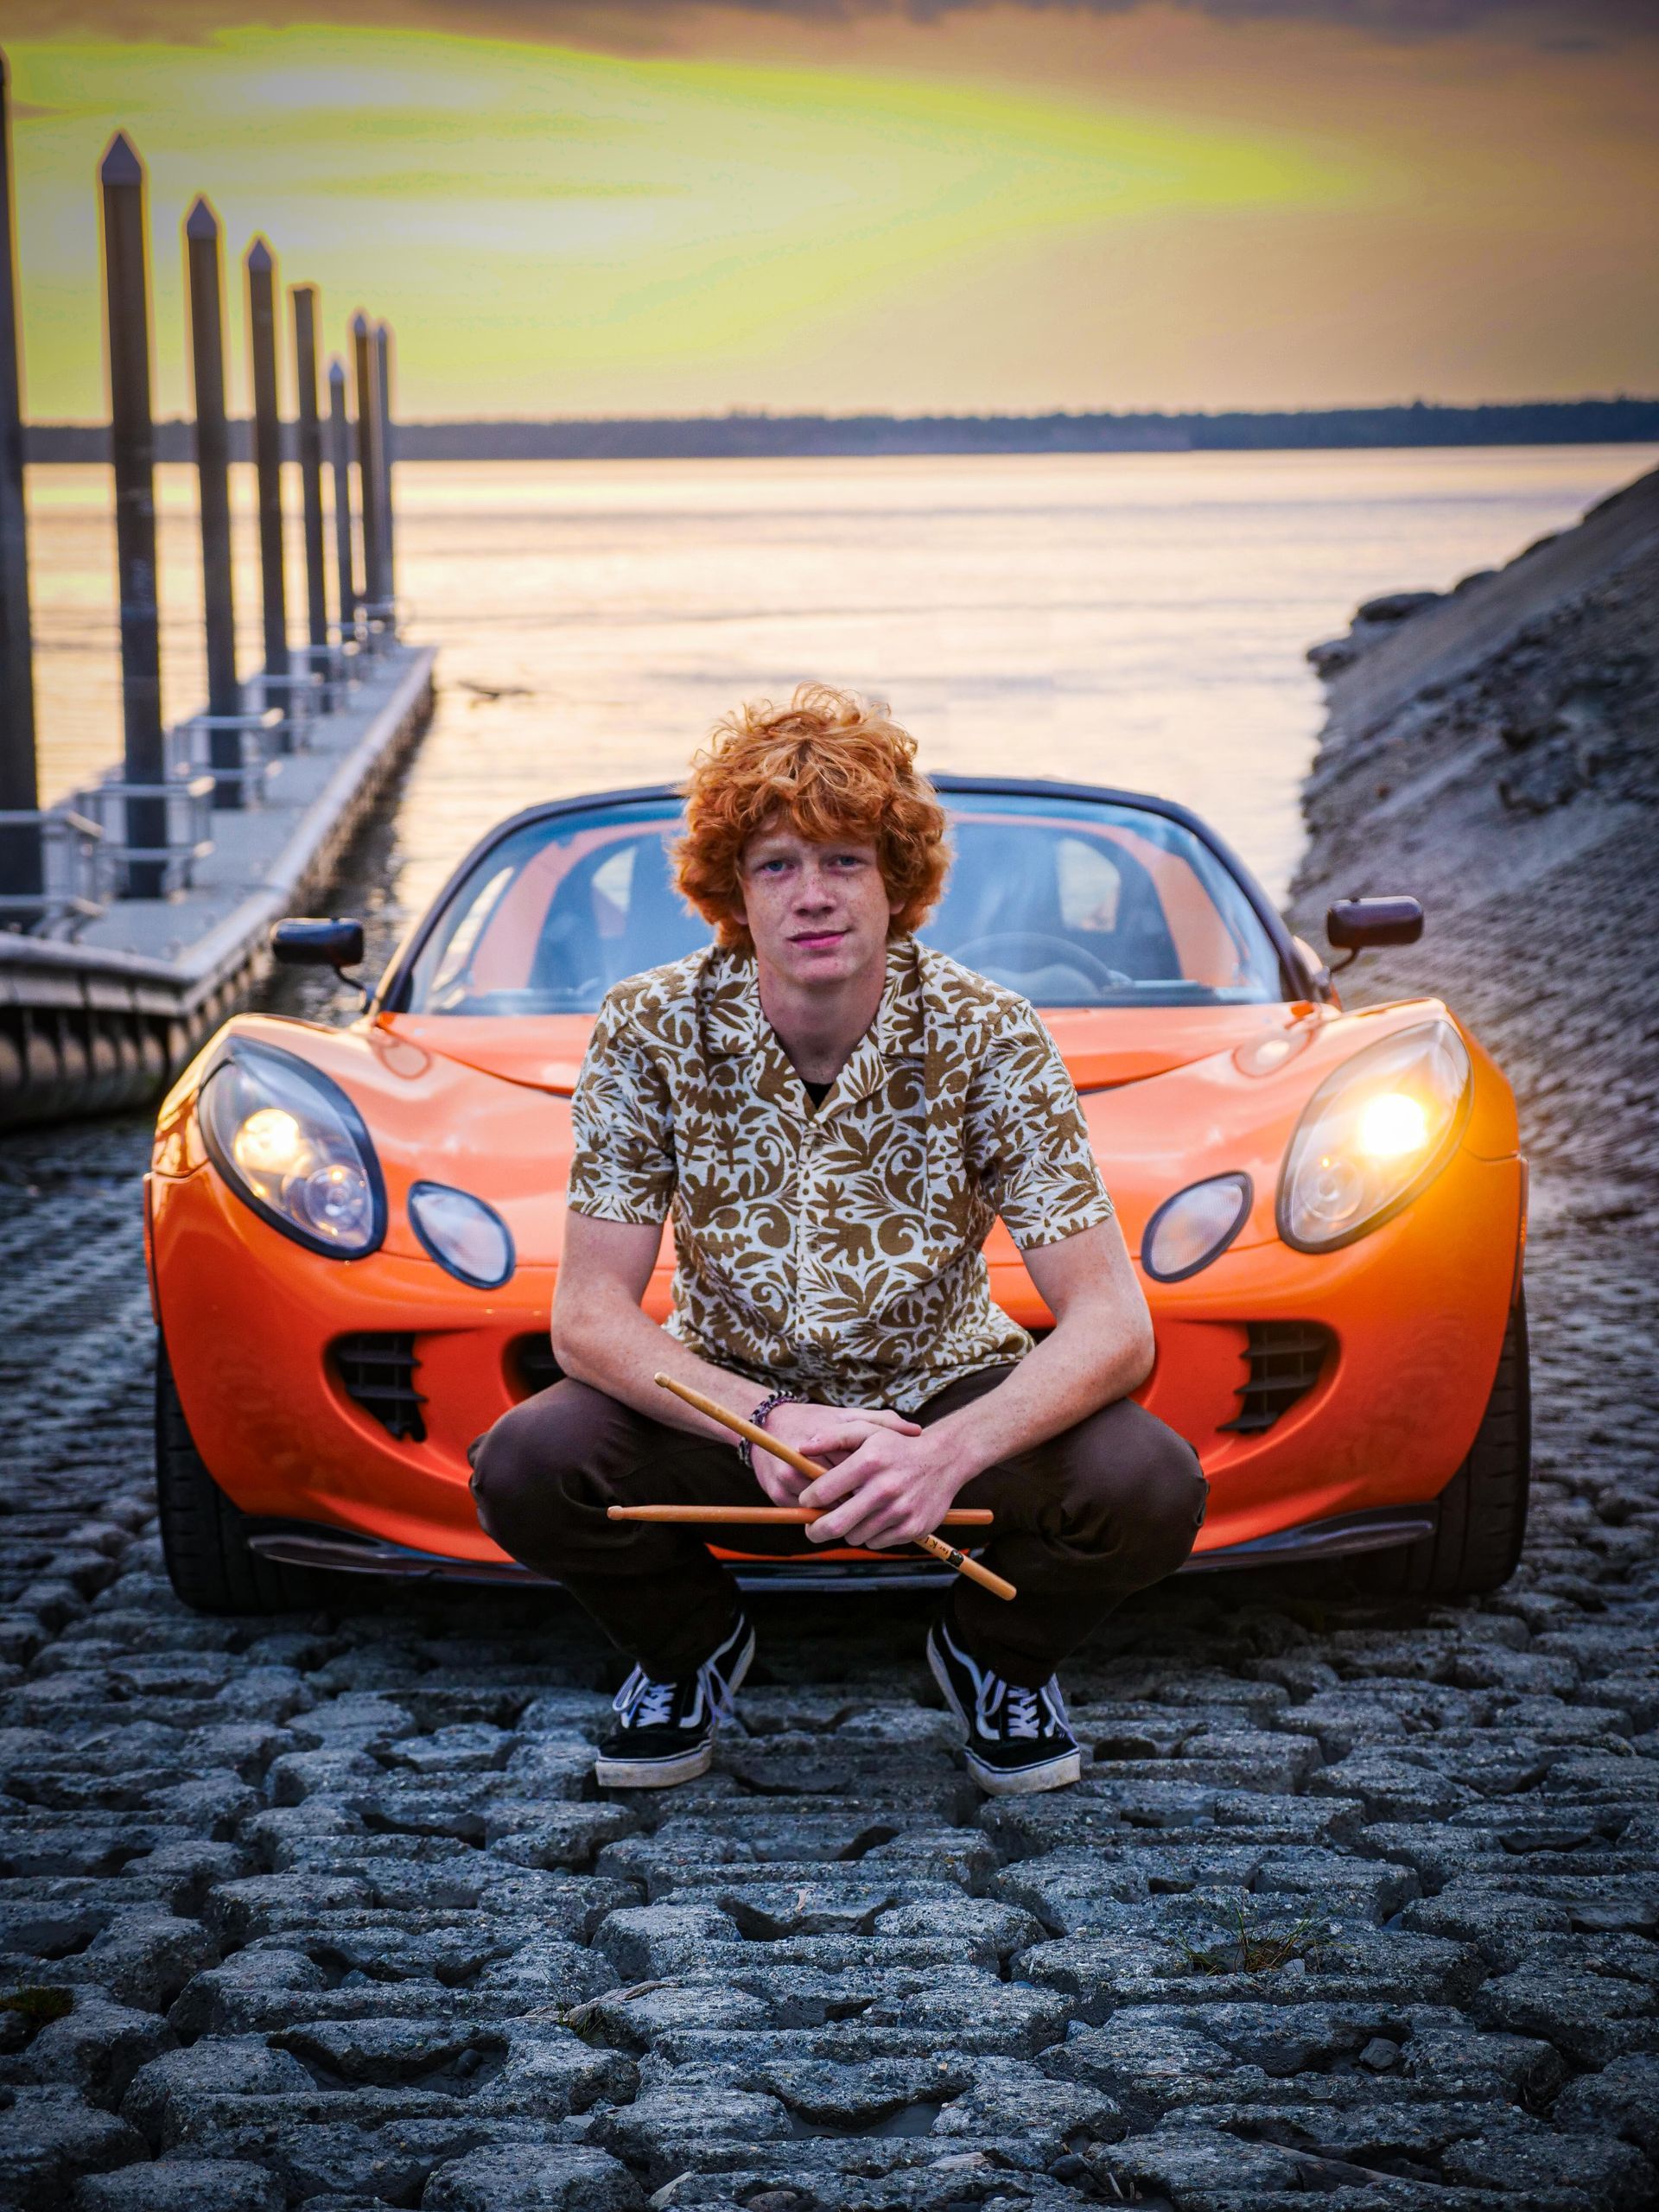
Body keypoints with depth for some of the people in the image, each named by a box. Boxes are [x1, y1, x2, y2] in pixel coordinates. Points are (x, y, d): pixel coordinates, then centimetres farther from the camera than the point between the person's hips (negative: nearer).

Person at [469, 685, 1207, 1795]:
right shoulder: (654, 1029, -13)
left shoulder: (987, 1038, -16)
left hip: (945, 1395, 0)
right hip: (729, 1404, 1)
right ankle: (691, 1644, 7)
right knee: (525, 1469, -28)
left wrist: (951, 1453, -39)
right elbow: (588, 1316, -15)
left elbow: (1113, 1326, -21)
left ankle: (999, 1655, 7)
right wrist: (772, 1422, -33)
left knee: (1150, 1487, -29)